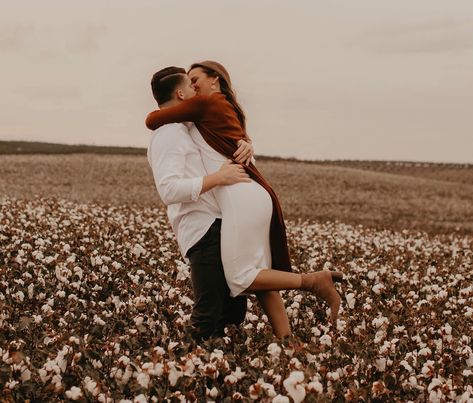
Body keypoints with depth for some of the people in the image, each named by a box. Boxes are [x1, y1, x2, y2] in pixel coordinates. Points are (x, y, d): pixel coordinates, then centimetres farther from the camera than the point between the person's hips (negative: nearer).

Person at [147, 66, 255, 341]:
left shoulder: (187, 131, 22)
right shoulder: (167, 135, -9)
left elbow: (225, 151, 29)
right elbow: (169, 190, -23)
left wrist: (244, 147, 5)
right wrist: (217, 178, -22)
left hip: (221, 226, 10)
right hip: (203, 229, -10)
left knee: (233, 312, 14)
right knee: (208, 320, -11)